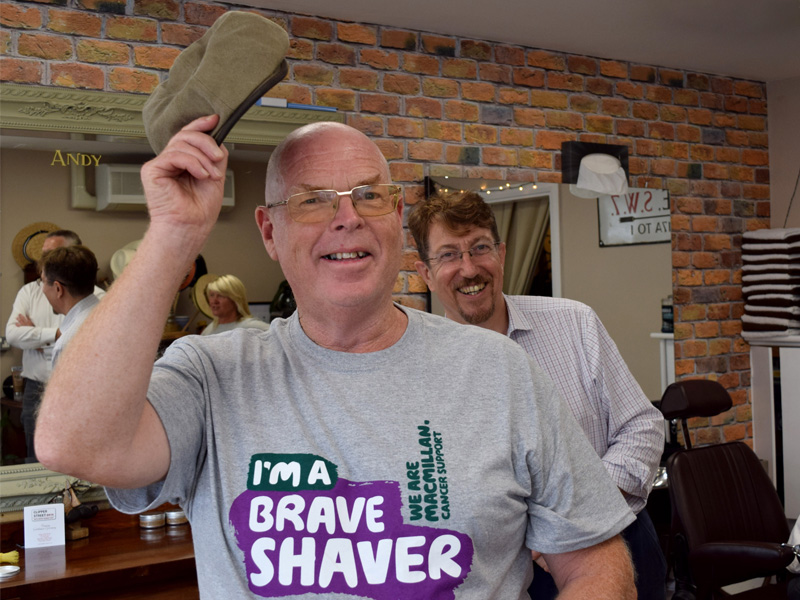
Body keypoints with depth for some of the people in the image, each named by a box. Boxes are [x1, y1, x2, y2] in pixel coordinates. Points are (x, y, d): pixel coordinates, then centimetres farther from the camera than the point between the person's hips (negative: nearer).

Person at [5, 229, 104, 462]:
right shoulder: (29, 292, 10)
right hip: (37, 392, 3)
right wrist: (54, 335, -12)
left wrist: (34, 335, -7)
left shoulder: (95, 296, -4)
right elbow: (12, 334, -3)